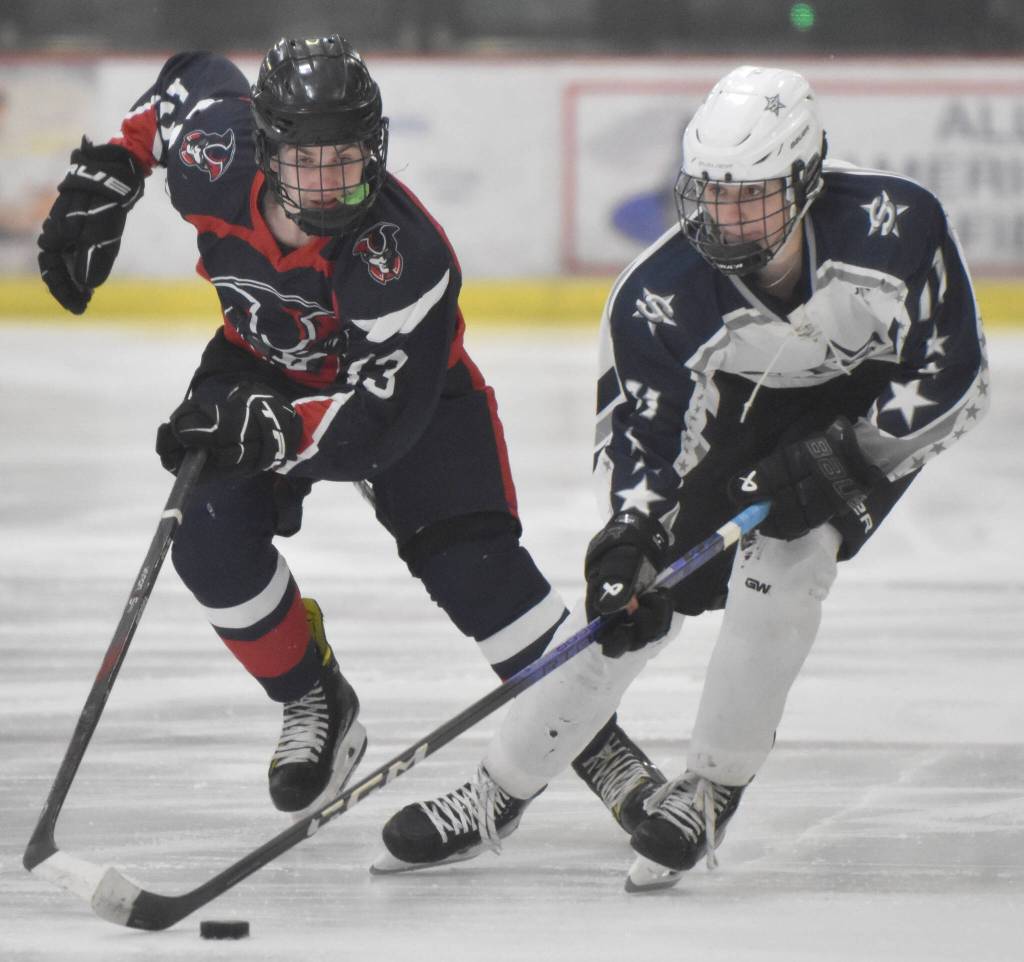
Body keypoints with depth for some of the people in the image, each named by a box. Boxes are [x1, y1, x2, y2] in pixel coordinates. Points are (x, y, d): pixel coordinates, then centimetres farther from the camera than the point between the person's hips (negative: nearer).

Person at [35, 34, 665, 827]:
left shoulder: (402, 255, -40)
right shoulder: (216, 162, -28)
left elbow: (383, 418, -40)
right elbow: (196, 76, -4)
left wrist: (272, 431, -55)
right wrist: (105, 178, -5)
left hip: (406, 379, -4)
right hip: (262, 365, 4)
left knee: (472, 565, -18)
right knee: (210, 540, -18)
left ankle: (594, 740, -3)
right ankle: (315, 703, 6)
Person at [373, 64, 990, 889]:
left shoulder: (894, 226, -35)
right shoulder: (662, 294, -30)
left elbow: (956, 381, -27)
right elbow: (643, 435, -23)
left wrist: (839, 460, -32)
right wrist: (628, 538, -39)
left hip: (879, 401, -2)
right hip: (748, 403, 2)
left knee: (783, 559, -24)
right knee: (637, 594, -2)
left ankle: (712, 791, -7)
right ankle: (500, 789, 13)